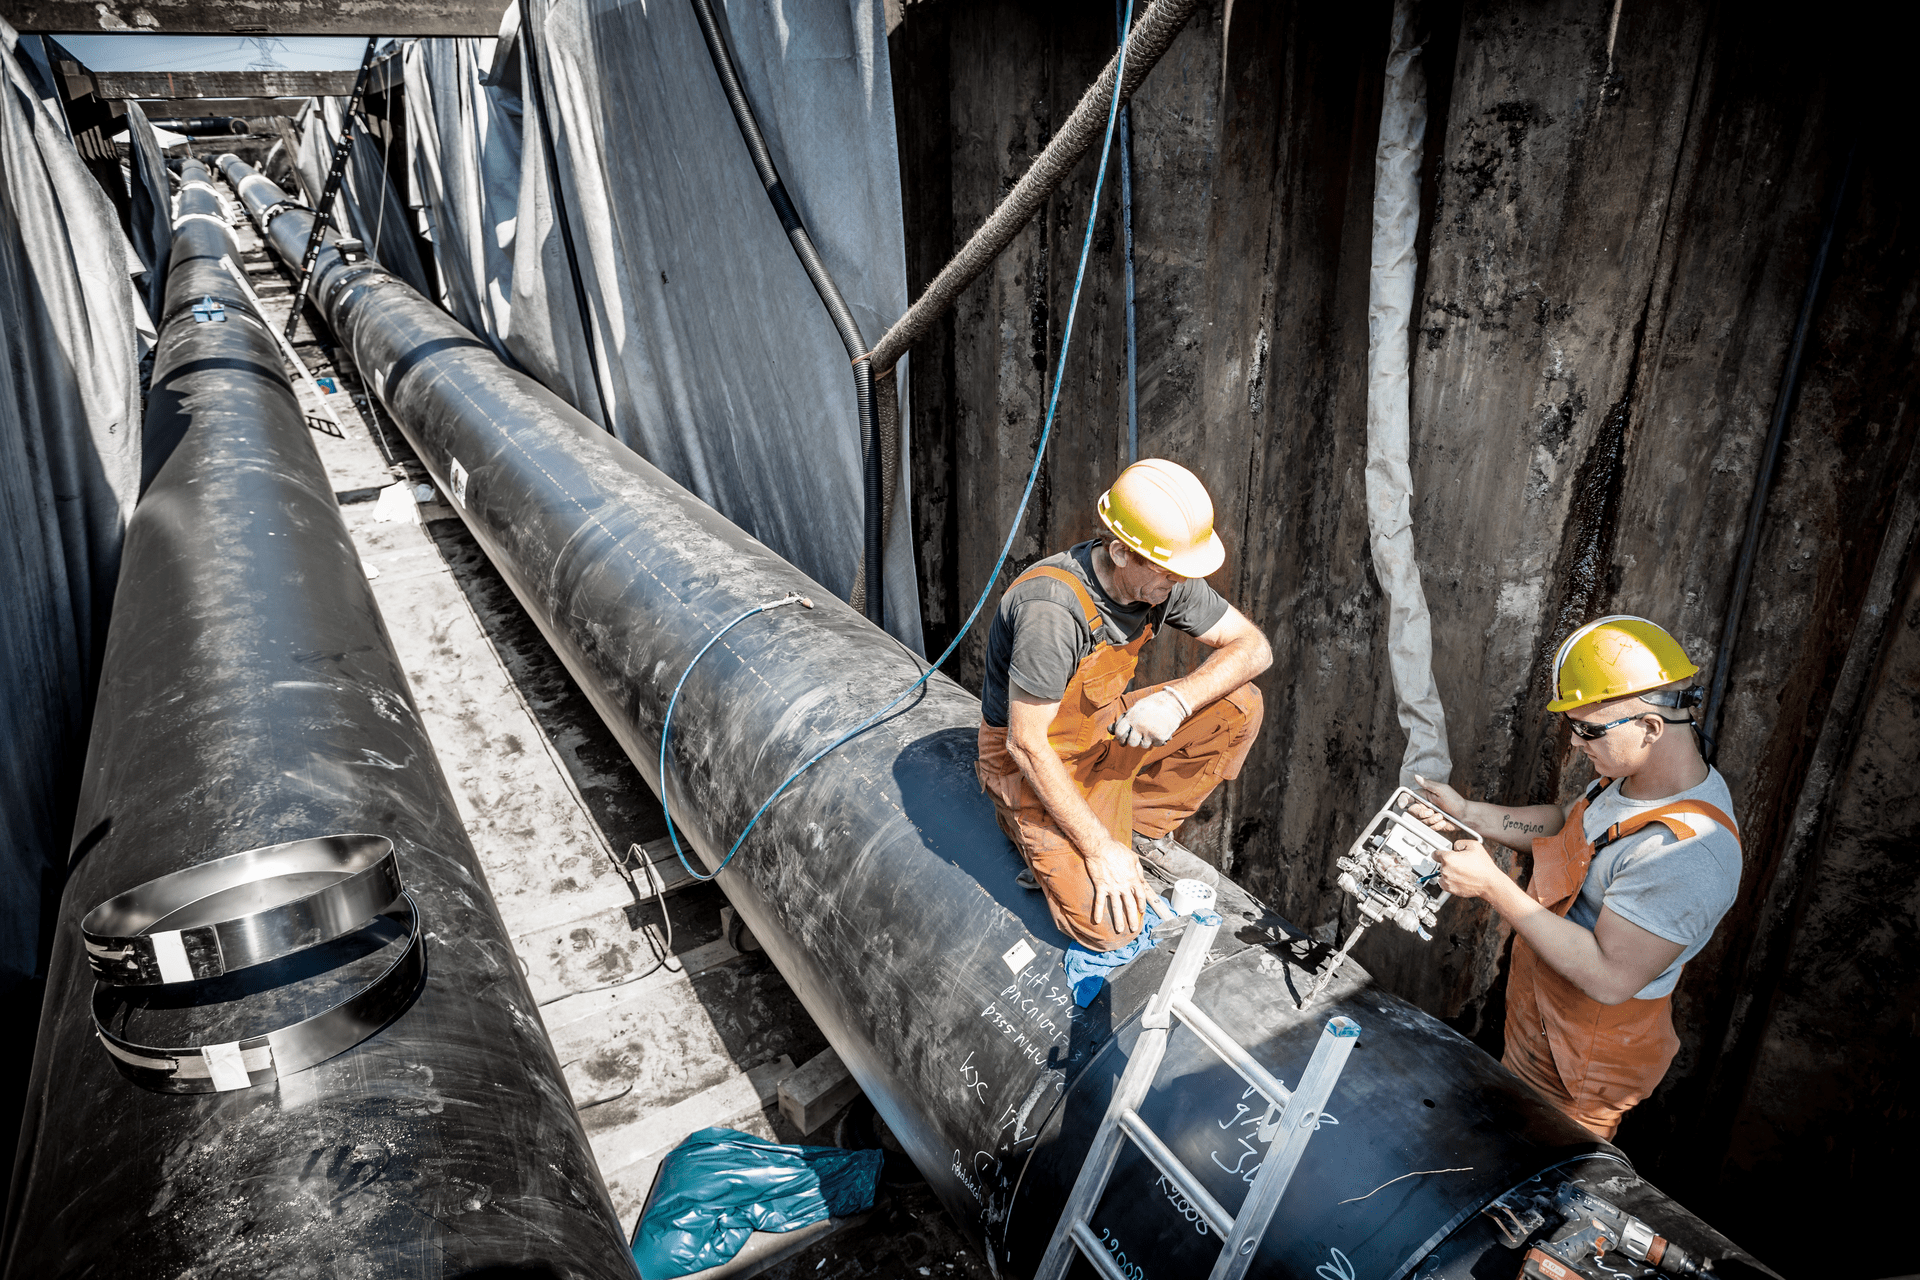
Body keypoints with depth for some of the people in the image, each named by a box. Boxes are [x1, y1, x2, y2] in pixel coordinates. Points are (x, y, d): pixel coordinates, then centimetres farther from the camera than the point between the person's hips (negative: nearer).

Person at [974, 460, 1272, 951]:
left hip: (1108, 732, 7)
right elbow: (1026, 744, -29)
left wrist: (1177, 699, -26)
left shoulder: (1164, 580, -12)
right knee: (1110, 928, -18)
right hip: (1038, 762, -6)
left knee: (1239, 705, -11)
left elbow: (1254, 646, -6)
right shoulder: (1053, 609, -34)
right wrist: (1098, 849, -24)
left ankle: (1136, 829, 3)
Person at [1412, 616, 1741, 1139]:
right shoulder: (1635, 776, -5)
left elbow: (1610, 977, -34)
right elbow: (1568, 826, 15)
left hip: (1585, 1066, -8)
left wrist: (1493, 886, -31)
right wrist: (1468, 813, 4)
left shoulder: (1687, 853, -35)